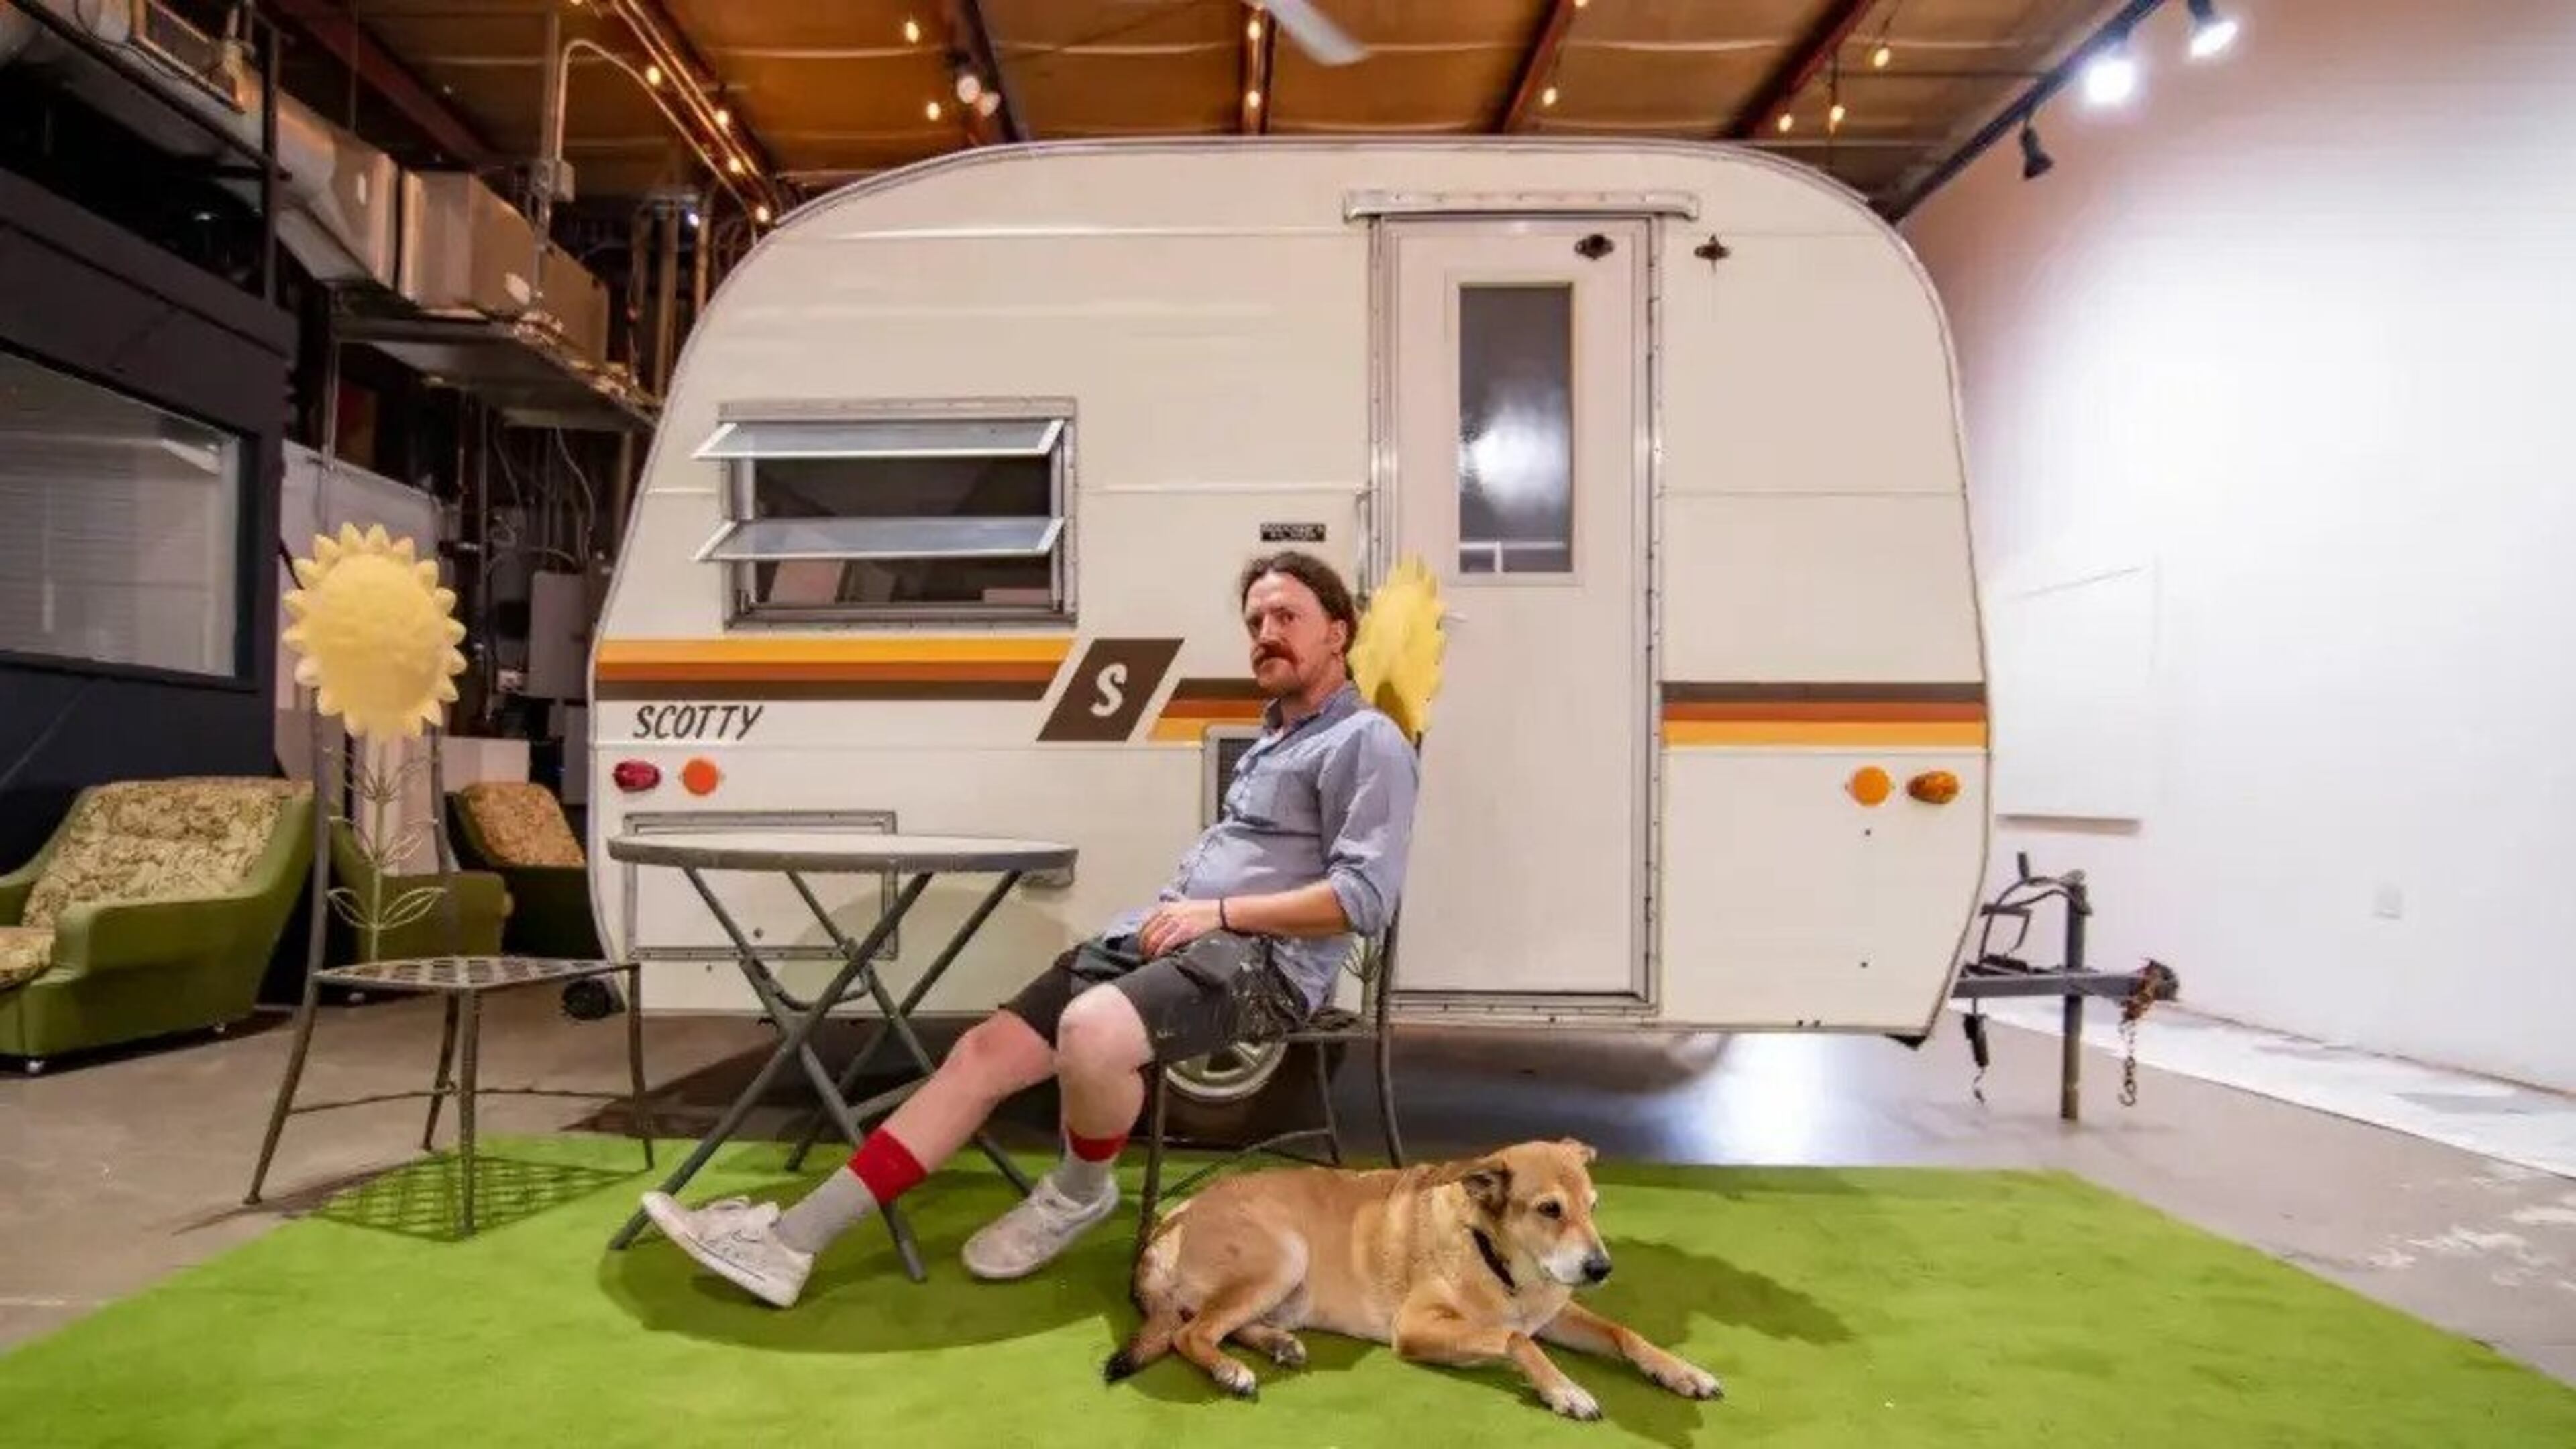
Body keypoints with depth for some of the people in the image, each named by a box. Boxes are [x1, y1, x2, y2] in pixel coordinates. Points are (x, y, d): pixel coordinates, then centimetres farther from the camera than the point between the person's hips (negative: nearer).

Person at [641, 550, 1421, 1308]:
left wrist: (1218, 912, -13)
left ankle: (1078, 1193, -4)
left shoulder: (1367, 742, -4)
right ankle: (791, 1237, -4)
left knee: (1091, 1030, -36)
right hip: (1158, 936, 9)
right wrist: (1169, 908, 8)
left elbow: (1363, 898, -15)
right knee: (983, 1051, -5)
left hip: (1261, 957, -8)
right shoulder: (1271, 734, 25)